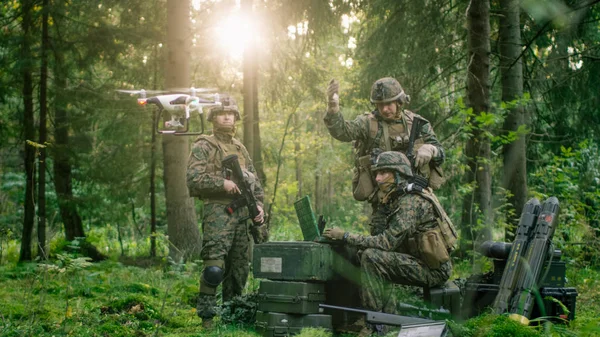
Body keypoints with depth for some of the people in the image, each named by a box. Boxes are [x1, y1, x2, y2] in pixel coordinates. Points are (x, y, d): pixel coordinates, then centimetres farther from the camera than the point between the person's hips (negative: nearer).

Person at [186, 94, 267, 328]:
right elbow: (194, 179, -11)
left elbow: (254, 180, 22)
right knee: (214, 268, -16)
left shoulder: (240, 148, 20)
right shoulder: (203, 146, 0)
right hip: (218, 211, -6)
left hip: (243, 212, 7)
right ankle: (206, 316, -7)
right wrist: (222, 183, -19)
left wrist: (258, 204, 7)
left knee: (240, 267, 9)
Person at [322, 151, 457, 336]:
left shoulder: (411, 202, -18)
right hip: (427, 265, 10)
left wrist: (345, 236, -19)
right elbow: (392, 241, 13)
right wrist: (351, 239, 1)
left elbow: (387, 242, -24)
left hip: (434, 270, -10)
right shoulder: (400, 199, 13)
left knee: (371, 257, -20)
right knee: (379, 258, 15)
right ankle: (387, 314, 11)